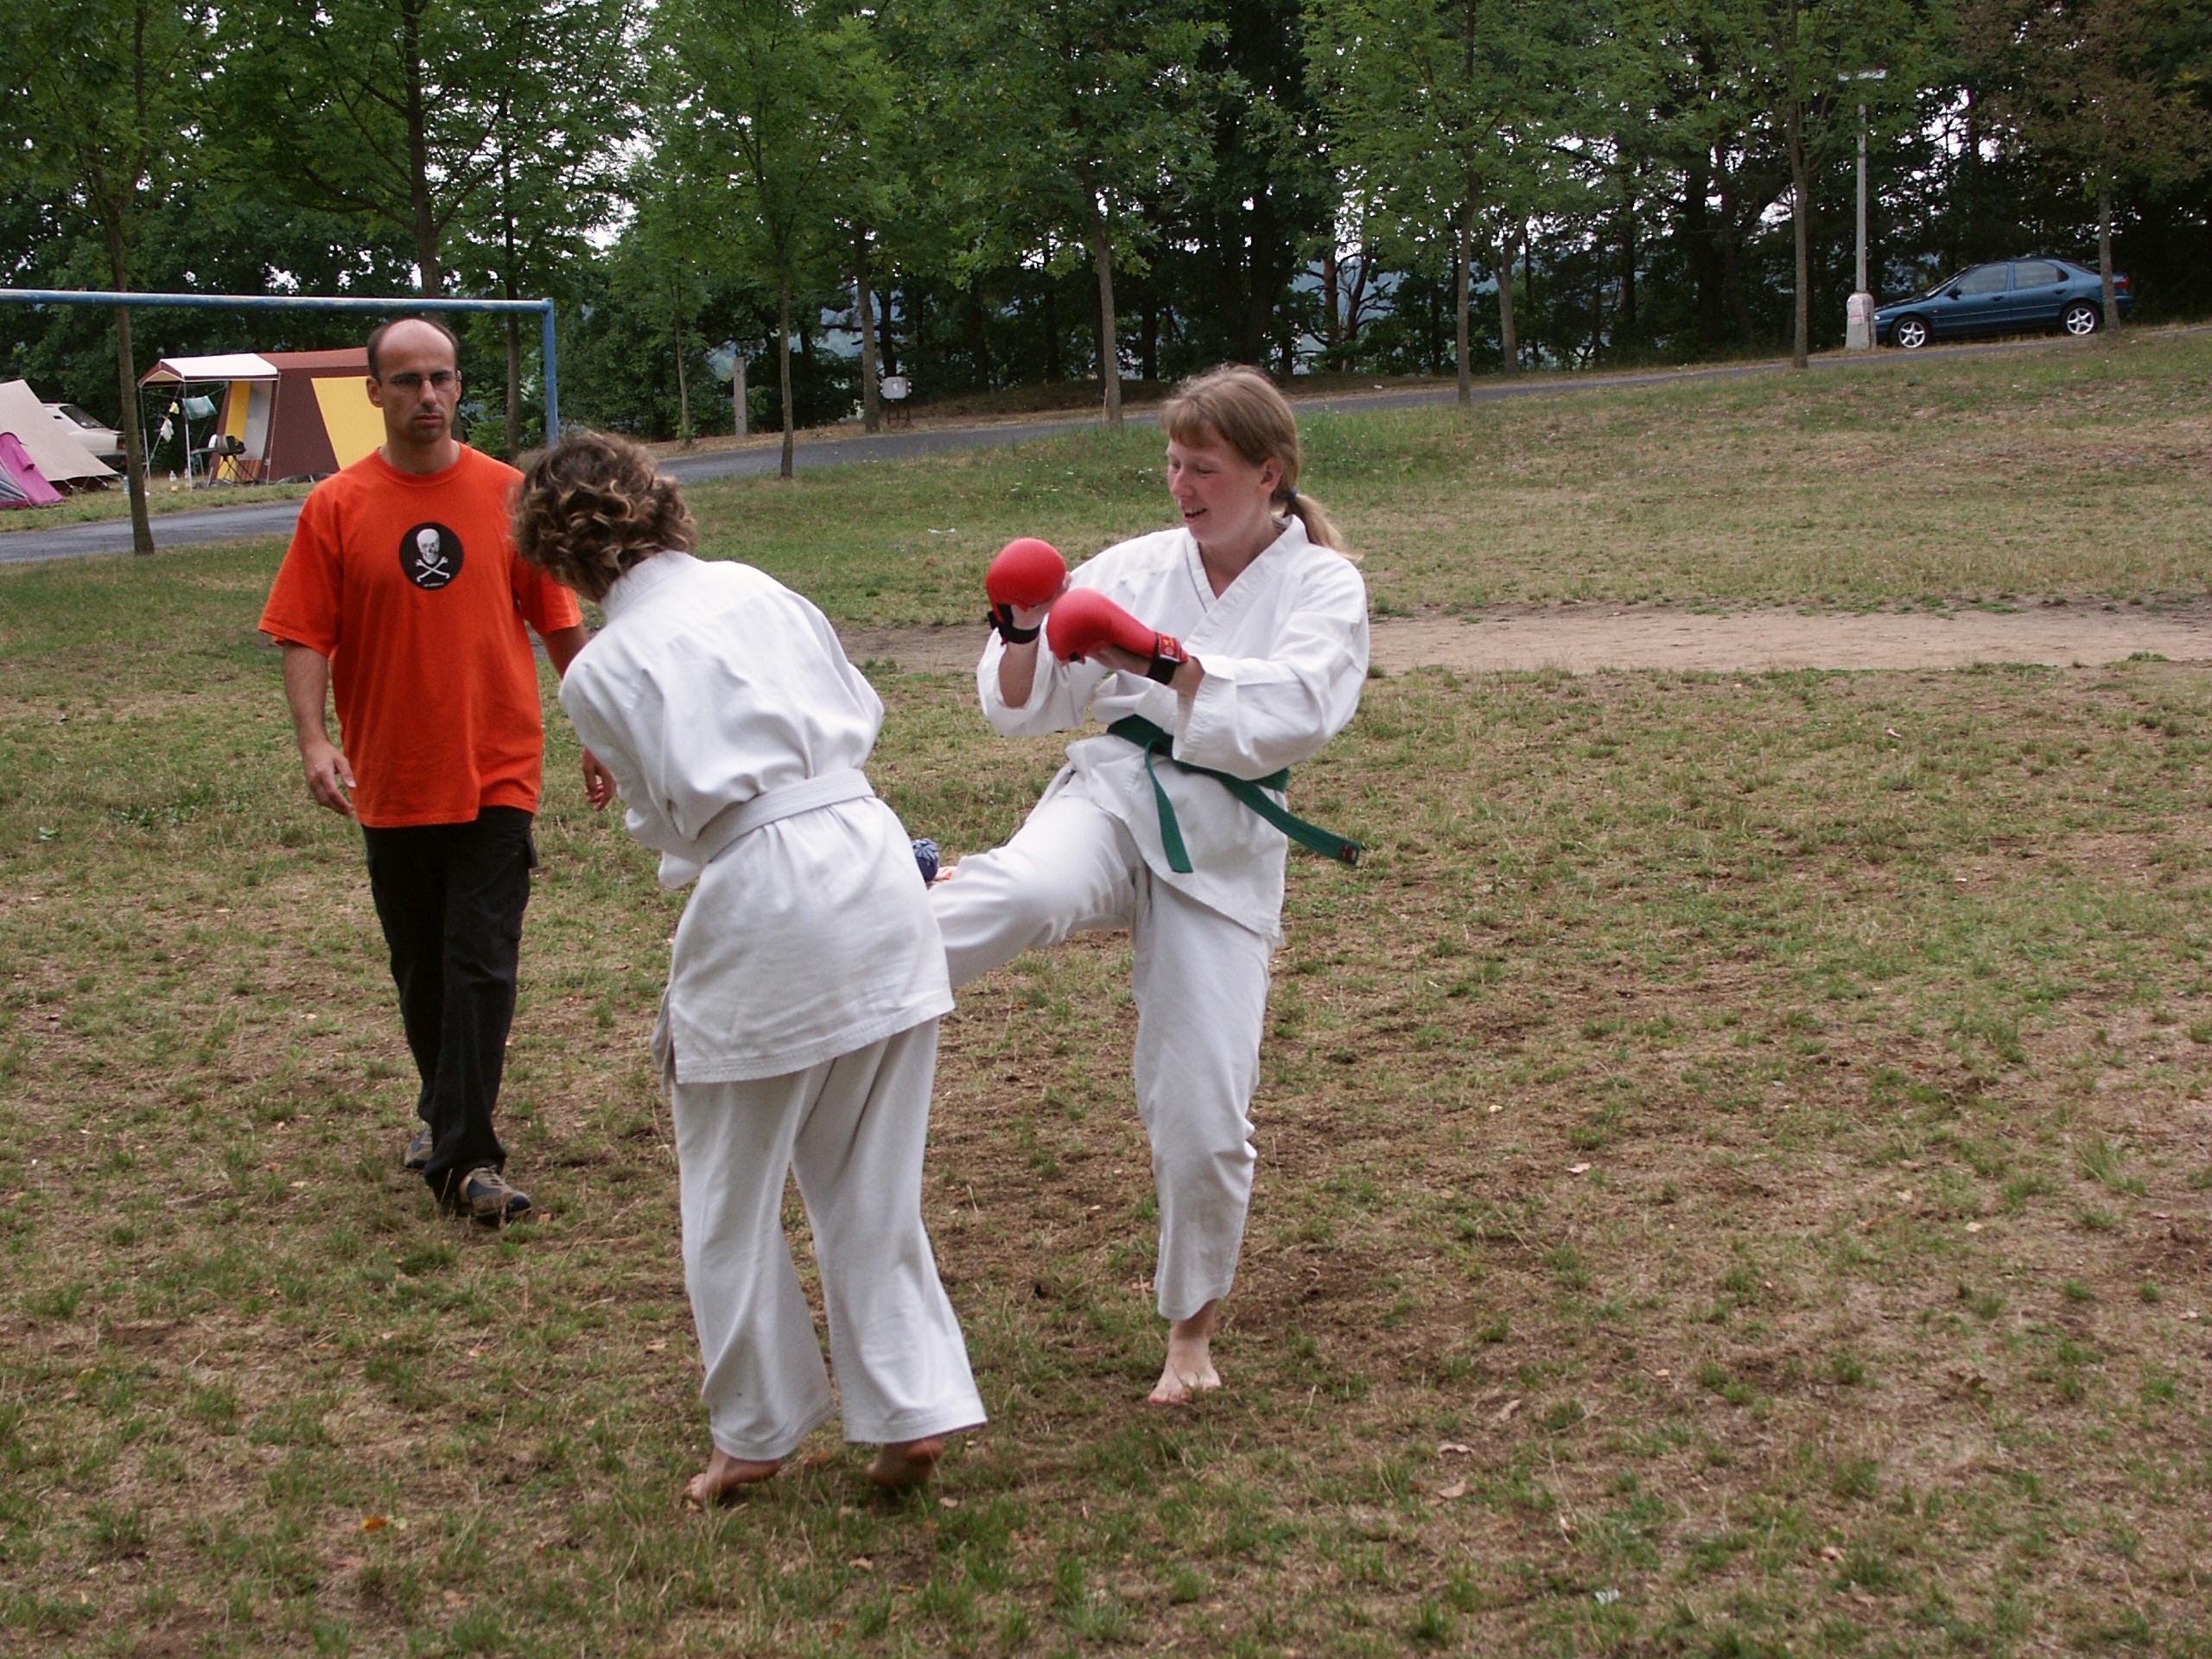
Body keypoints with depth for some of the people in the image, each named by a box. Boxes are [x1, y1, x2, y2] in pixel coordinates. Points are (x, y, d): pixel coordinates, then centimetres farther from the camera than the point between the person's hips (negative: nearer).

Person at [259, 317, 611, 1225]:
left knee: (481, 967, -7)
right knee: (421, 970, 14)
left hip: (497, 773, -1)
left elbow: (559, 624, 7)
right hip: (393, 782, 1)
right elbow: (305, 637, -2)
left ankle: (464, 1158, -5)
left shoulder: (507, 494, 1)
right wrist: (314, 741, -17)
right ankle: (441, 1109, 36)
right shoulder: (337, 507, -1)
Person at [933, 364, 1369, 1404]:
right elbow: (1025, 710, 8)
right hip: (1113, 799, 1)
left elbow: (1299, 712, -19)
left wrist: (1165, 664, -26)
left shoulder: (1321, 584, -1)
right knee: (1026, 891, -37)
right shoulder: (1139, 566, 5)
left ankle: (1192, 1327, 24)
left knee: (1203, 1117, 0)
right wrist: (1023, 636, -12)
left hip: (1223, 844, -1)